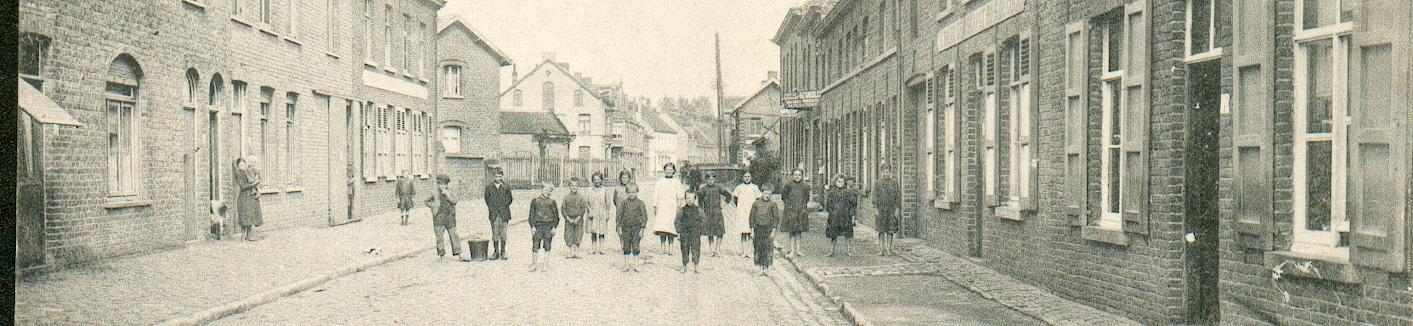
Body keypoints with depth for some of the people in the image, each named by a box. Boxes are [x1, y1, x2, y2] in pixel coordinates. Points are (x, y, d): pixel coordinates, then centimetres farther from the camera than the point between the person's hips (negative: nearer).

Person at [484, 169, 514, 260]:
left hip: (503, 213, -1)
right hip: (494, 214, 1)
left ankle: (503, 252, 12)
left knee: (503, 234, 2)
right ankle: (496, 252, 10)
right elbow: (487, 199, 8)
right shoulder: (489, 187, 7)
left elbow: (509, 200, 9)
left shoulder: (506, 187, 4)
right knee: (495, 233, 2)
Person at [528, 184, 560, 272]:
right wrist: (532, 226, -3)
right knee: (535, 246, -3)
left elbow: (556, 215, 9)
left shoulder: (552, 202, 9)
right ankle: (533, 265, 5)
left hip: (549, 225, 1)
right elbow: (532, 215, 7)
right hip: (538, 225, 0)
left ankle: (545, 265, 8)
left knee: (547, 247, 2)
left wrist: (554, 227, -1)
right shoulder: (535, 201, 8)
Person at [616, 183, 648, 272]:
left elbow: (644, 216, -2)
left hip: (636, 228, -2)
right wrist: (619, 228, 1)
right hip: (626, 227, 2)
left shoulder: (640, 203, -1)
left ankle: (635, 265, 5)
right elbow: (619, 215, 6)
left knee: (635, 247, -3)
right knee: (626, 247, 5)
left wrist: (642, 229, -8)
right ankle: (626, 265, 12)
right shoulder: (624, 203, 3)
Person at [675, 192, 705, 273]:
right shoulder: (682, 210, 2)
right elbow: (677, 221, 5)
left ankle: (695, 267, 5)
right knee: (685, 250, 4)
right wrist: (678, 233, -2)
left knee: (696, 250, -2)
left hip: (695, 234, 0)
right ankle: (684, 266, 14)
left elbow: (702, 222, 11)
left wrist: (700, 233, 6)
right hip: (684, 234, 0)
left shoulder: (698, 210, 4)